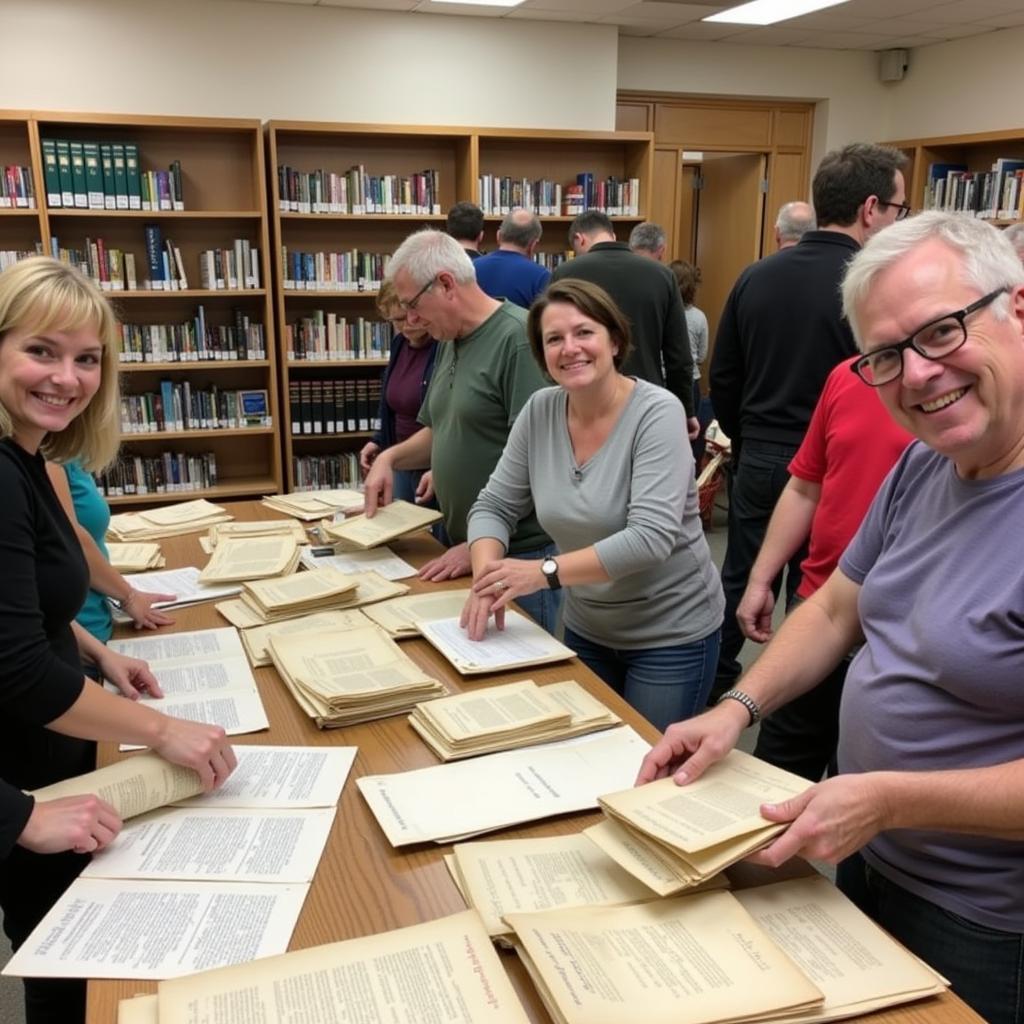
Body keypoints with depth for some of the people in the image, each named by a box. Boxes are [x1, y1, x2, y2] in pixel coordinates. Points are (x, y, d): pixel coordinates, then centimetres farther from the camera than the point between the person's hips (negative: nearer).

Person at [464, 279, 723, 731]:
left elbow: (650, 538, -29)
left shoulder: (657, 412, -21)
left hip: (670, 634, -5)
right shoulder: (539, 411, -6)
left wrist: (544, 571, -32)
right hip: (586, 628, 5)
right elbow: (494, 507, -1)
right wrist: (487, 577, -19)